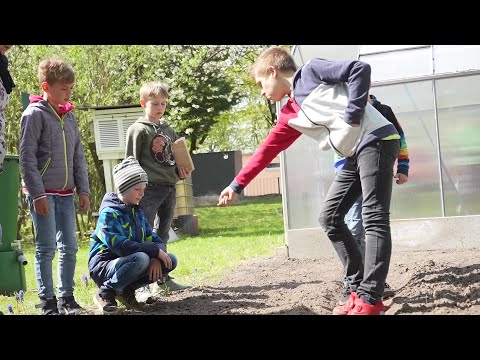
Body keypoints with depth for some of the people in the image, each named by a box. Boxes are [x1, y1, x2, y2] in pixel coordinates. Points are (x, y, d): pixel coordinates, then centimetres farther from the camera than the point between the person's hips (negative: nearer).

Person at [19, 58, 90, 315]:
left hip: (65, 193, 6)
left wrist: (83, 190, 9)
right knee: (46, 248, -4)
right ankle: (48, 302, 2)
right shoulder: (35, 114, -8)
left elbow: (78, 156, 16)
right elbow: (27, 157, -12)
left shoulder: (69, 116, 12)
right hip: (43, 192, -6)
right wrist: (37, 194, -16)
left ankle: (66, 297, 17)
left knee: (69, 247, 7)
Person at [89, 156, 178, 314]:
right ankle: (105, 293, -15)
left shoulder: (137, 212, 12)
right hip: (104, 268, -8)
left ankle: (127, 289, 3)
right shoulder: (109, 213, -15)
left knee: (171, 260, -5)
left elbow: (155, 240, 8)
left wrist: (156, 258, -16)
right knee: (141, 259, -36)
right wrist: (155, 251, -26)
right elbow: (119, 245, -29)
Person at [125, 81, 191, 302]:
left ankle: (163, 279, 22)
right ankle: (141, 285, -17)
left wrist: (181, 172, 3)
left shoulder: (168, 130, 17)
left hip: (169, 187, 7)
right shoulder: (138, 130, -3)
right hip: (150, 189, -7)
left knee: (162, 235, 15)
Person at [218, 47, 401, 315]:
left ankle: (371, 301, -16)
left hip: (377, 140, -9)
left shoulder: (311, 71, -2)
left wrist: (352, 116, -14)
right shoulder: (290, 116, 19)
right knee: (330, 217, 7)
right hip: (356, 154, 9)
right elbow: (267, 150, 24)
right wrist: (237, 185, 25)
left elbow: (360, 69, -12)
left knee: (374, 219, -12)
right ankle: (360, 290, 8)